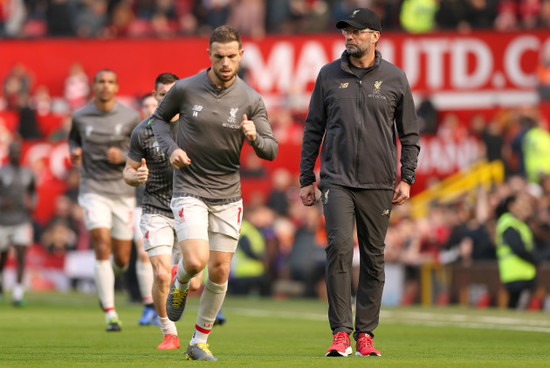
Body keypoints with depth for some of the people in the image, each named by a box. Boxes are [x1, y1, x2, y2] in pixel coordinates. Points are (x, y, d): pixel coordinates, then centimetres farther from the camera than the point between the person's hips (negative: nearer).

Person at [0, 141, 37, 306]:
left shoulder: (28, 174, 7)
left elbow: (33, 192, 22)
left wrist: (32, 204, 2)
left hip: (22, 221, 1)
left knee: (21, 256, -13)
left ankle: (17, 294, -18)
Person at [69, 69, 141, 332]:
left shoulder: (130, 118, -3)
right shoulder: (80, 117, 1)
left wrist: (123, 157, -16)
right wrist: (74, 151, -1)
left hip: (123, 192, 1)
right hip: (93, 191, -1)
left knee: (121, 260, 5)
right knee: (103, 247, -18)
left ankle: (106, 281, 43)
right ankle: (110, 314, -15)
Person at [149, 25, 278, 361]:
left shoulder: (251, 101, -4)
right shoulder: (185, 89, -7)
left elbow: (271, 150, -2)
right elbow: (159, 118, 11)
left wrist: (255, 137, -25)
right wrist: (171, 148, -8)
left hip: (228, 195, 2)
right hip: (189, 191, -2)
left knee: (220, 272, 2)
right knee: (196, 261, -20)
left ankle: (200, 342, 18)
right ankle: (180, 283, 17)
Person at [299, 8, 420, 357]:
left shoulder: (395, 78, 5)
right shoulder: (329, 76, 6)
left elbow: (409, 132, 10)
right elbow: (313, 129, 11)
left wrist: (407, 177, 1)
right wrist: (307, 178, 8)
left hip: (378, 183, 1)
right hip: (337, 179, -1)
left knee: (374, 256, 4)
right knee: (339, 247, -14)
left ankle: (365, 333, 13)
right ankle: (341, 334, -13)